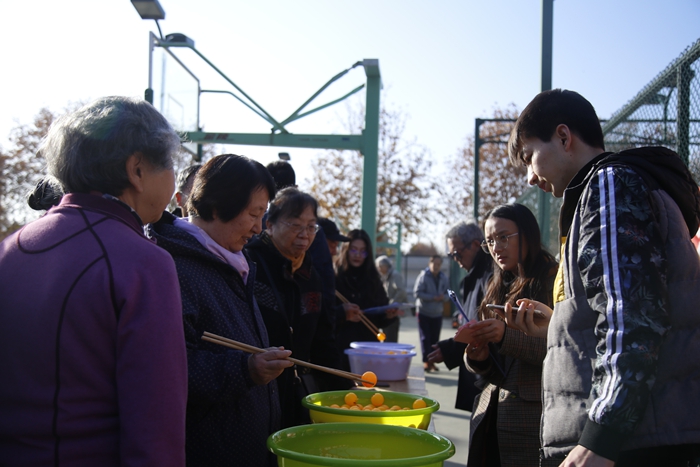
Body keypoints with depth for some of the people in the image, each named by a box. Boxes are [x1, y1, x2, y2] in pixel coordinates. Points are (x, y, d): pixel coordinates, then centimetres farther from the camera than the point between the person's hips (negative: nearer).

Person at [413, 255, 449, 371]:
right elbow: (417, 292, -13)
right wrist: (433, 298, -19)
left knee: (435, 339, 6)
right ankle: (426, 361, -4)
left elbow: (447, 293, 10)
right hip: (424, 312, -4)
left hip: (437, 313, 4)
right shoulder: (423, 276, -8)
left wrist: (443, 297, -14)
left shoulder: (443, 278, 4)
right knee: (425, 338, -6)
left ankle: (432, 361, 14)